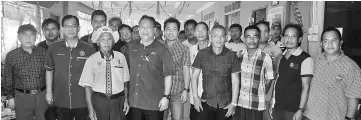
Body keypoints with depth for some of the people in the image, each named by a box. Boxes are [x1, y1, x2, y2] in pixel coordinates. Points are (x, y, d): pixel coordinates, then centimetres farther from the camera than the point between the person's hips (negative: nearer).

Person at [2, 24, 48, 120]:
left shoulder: (43, 53, 1)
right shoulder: (11, 55, 0)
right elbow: (7, 78, 6)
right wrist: (10, 97, 4)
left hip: (43, 95, 1)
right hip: (22, 97, 0)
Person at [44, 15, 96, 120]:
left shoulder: (89, 48, -6)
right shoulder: (54, 47, 0)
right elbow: (49, 70, 9)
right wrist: (49, 92, 8)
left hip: (83, 101, -1)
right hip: (61, 101, 2)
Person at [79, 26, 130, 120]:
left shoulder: (121, 57, 3)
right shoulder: (91, 60, -3)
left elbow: (125, 80, 8)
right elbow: (88, 85, -4)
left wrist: (126, 100, 5)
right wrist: (90, 108, -8)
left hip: (118, 101, 2)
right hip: (99, 101, -1)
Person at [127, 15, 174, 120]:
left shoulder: (162, 50, -5)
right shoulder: (132, 47, 9)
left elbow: (168, 75, -6)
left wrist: (166, 96, -11)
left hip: (154, 103, -4)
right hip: (134, 101, 4)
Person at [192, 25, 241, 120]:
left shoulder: (232, 56, -3)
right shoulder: (202, 54, -1)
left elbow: (235, 81, -1)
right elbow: (195, 75, 4)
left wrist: (234, 103, -4)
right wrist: (195, 96, -2)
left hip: (225, 104, 0)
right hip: (206, 102, 0)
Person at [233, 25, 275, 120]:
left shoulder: (266, 58, -10)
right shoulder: (239, 55, 1)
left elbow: (269, 80, 0)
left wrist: (260, 95, 5)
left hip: (256, 105, -3)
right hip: (238, 103, 3)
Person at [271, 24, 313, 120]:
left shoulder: (305, 59, -10)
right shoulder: (281, 57, 6)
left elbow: (305, 87, -11)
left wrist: (300, 110, -13)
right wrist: (272, 103, 8)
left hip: (293, 110, -5)